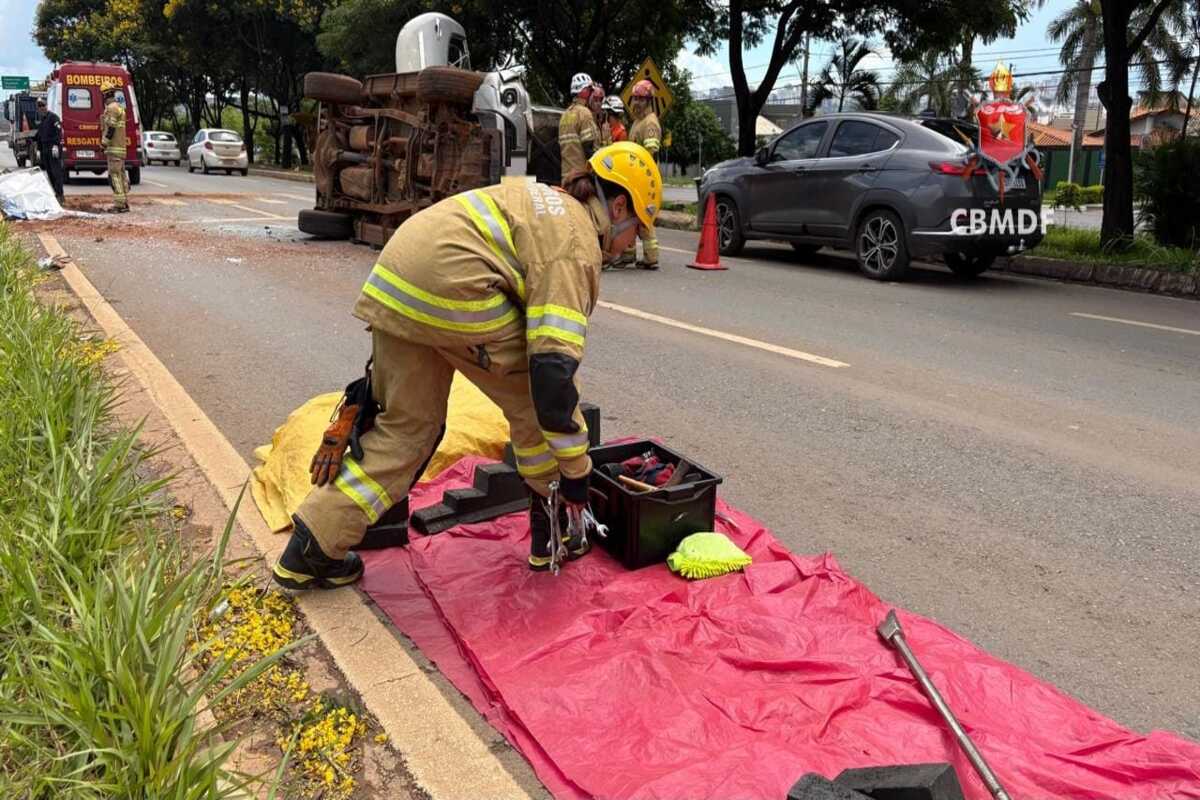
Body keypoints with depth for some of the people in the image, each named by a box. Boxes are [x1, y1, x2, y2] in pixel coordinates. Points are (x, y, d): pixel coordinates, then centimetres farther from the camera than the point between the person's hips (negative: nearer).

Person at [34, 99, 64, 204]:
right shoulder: (41, 120, 20)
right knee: (49, 172, 7)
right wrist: (39, 150, 21)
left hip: (54, 148, -9)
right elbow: (39, 136, 25)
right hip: (45, 148, 9)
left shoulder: (53, 117, -6)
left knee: (56, 171, -11)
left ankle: (59, 195, -13)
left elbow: (58, 131, -16)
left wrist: (56, 145, -24)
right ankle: (53, 193, 11)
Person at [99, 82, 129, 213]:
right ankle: (124, 203, 14)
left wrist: (104, 143, -14)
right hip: (120, 147, 10)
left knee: (115, 175, -11)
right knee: (120, 174, 11)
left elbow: (111, 128, -19)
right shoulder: (118, 107, 19)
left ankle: (119, 204, -13)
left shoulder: (111, 107, -12)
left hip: (114, 148, -10)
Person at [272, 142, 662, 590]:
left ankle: (314, 545, 18)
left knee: (406, 425, 16)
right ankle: (554, 528, 19)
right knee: (538, 394, 8)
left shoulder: (541, 199, 25)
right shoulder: (574, 245, -4)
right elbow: (553, 364, -13)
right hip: (449, 286, -9)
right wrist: (575, 471, -6)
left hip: (389, 284, 9)